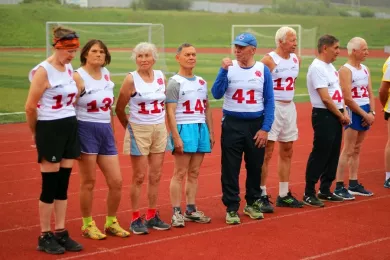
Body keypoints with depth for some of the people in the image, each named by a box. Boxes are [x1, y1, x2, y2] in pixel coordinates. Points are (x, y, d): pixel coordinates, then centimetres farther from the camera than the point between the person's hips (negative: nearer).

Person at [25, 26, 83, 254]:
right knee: (50, 185, -1)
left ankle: (60, 233, 18)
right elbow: (30, 107, -13)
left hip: (70, 127, 7)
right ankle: (45, 237, 9)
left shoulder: (69, 69, 9)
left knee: (63, 184, 10)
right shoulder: (43, 71, -14)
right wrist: (36, 132, 0)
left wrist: (67, 121, 13)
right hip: (50, 130, -7)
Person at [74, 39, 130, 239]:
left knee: (116, 181, 5)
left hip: (106, 131, 6)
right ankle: (87, 225, 17)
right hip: (86, 131, -6)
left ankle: (111, 223, 22)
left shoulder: (106, 75, 10)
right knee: (88, 182, 2)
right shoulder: (77, 77, -10)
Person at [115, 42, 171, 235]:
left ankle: (152, 216, 17)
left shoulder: (161, 76, 4)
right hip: (139, 131, -4)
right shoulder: (131, 79, -10)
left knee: (155, 176, 8)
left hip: (160, 130, 5)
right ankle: (135, 219, 8)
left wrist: (165, 125, 9)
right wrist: (129, 127, 4)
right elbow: (119, 108, -5)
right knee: (139, 177, 0)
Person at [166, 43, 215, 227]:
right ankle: (176, 212, 0)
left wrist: (211, 132, 14)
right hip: (184, 129, -6)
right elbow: (170, 112, -11)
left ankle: (191, 210, 16)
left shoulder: (202, 82, 15)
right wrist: (176, 137, -17)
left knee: (194, 173, 9)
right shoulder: (175, 82, -5)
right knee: (180, 173, -3)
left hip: (201, 129, 6)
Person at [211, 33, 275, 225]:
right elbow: (217, 94, -12)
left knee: (255, 167, 12)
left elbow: (269, 101, 0)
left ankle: (252, 203, 30)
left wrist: (265, 129, -7)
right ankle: (231, 208, 12)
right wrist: (223, 70, -22)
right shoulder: (229, 68, -3)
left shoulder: (263, 70, -1)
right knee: (230, 168, 2)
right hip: (232, 124, -1)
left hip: (256, 124, 1)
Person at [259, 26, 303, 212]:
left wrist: (287, 95, 15)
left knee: (287, 152, 12)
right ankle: (262, 196, 0)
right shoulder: (269, 60, -13)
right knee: (266, 153, -5)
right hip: (272, 108, -8)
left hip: (289, 107, 8)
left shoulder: (296, 59, 9)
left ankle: (284, 195, 21)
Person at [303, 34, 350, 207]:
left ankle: (325, 190, 21)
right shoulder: (317, 68, -15)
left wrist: (344, 112, 5)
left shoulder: (330, 67, 15)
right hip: (323, 115, -9)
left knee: (333, 154, 12)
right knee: (319, 155, -6)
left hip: (336, 116, 9)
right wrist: (341, 115, -9)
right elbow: (325, 98, -18)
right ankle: (309, 194, 2)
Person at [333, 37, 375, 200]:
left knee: (357, 150, 13)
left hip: (366, 113, 8)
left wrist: (372, 112, -2)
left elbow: (370, 93, 13)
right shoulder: (345, 70, -12)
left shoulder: (365, 69, 13)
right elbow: (348, 98, -17)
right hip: (353, 112, -8)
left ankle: (354, 184, 19)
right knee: (348, 151, -7)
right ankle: (339, 187, -4)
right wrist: (365, 115, -15)